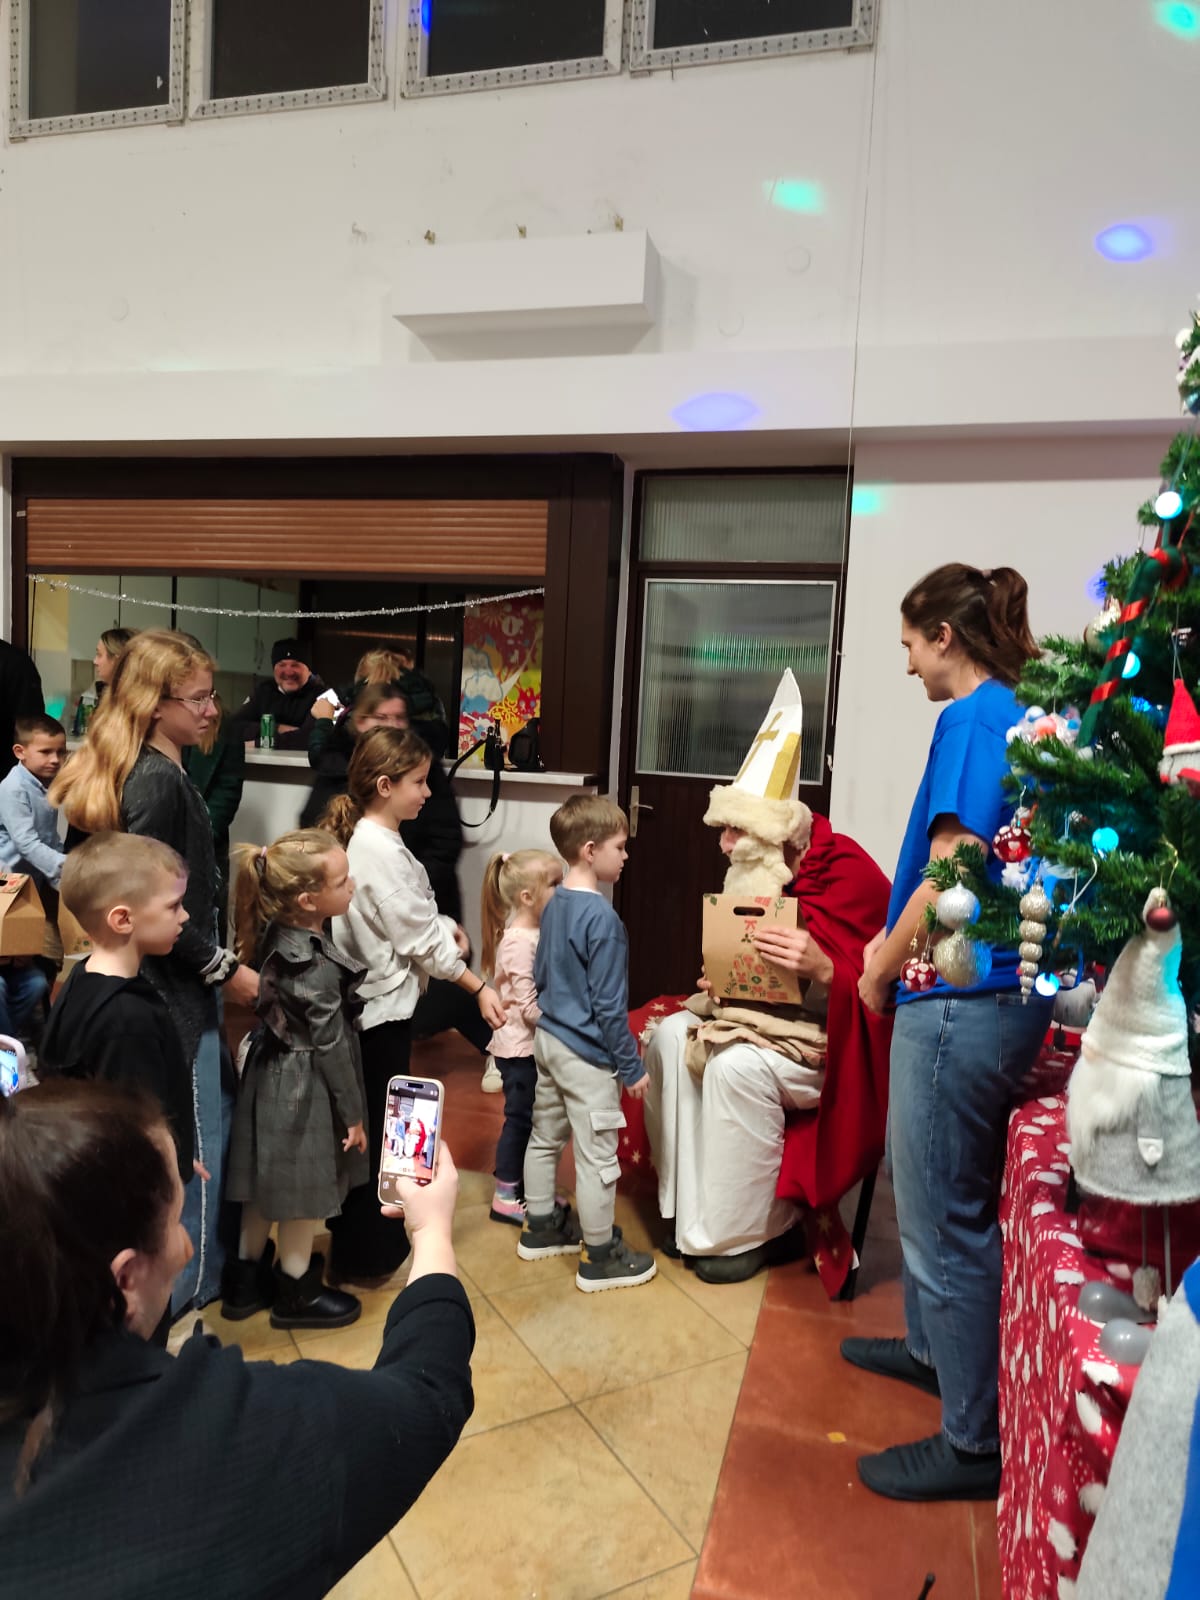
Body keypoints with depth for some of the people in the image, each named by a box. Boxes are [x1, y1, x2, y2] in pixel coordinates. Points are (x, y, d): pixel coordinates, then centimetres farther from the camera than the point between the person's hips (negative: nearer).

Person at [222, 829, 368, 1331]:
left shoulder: (274, 935, -5)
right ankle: (296, 1293, 32)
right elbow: (331, 1045, -21)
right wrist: (353, 1113, -9)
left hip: (272, 1075, 8)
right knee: (302, 1193, 12)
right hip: (306, 1089, -8)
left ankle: (246, 1280, 39)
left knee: (267, 1183, 22)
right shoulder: (317, 966, -28)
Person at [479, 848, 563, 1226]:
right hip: (519, 1047, -9)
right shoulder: (520, 942, -23)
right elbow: (529, 1006, -24)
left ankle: (525, 1188, 30)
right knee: (519, 1119, 3)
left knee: (533, 1118, 17)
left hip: (534, 1044, 9)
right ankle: (505, 1198, 17)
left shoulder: (537, 933, 6)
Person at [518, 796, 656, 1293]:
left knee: (545, 1136, 21)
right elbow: (609, 1005, -21)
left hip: (547, 1040, 9)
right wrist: (632, 1066, -12)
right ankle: (599, 1257, 17)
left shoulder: (554, 904, 2)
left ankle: (540, 1227, 37)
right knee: (597, 1156, 4)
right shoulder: (602, 919, -24)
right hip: (586, 1055, -9)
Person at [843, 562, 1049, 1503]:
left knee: (946, 1217, 3)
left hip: (962, 1000, -10)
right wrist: (895, 947, 11)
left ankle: (974, 1442, 19)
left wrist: (880, 973, -8)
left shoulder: (973, 718, -16)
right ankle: (934, 1348, 44)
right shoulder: (1022, 718, 12)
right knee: (936, 1189, 24)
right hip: (1008, 993, 10)